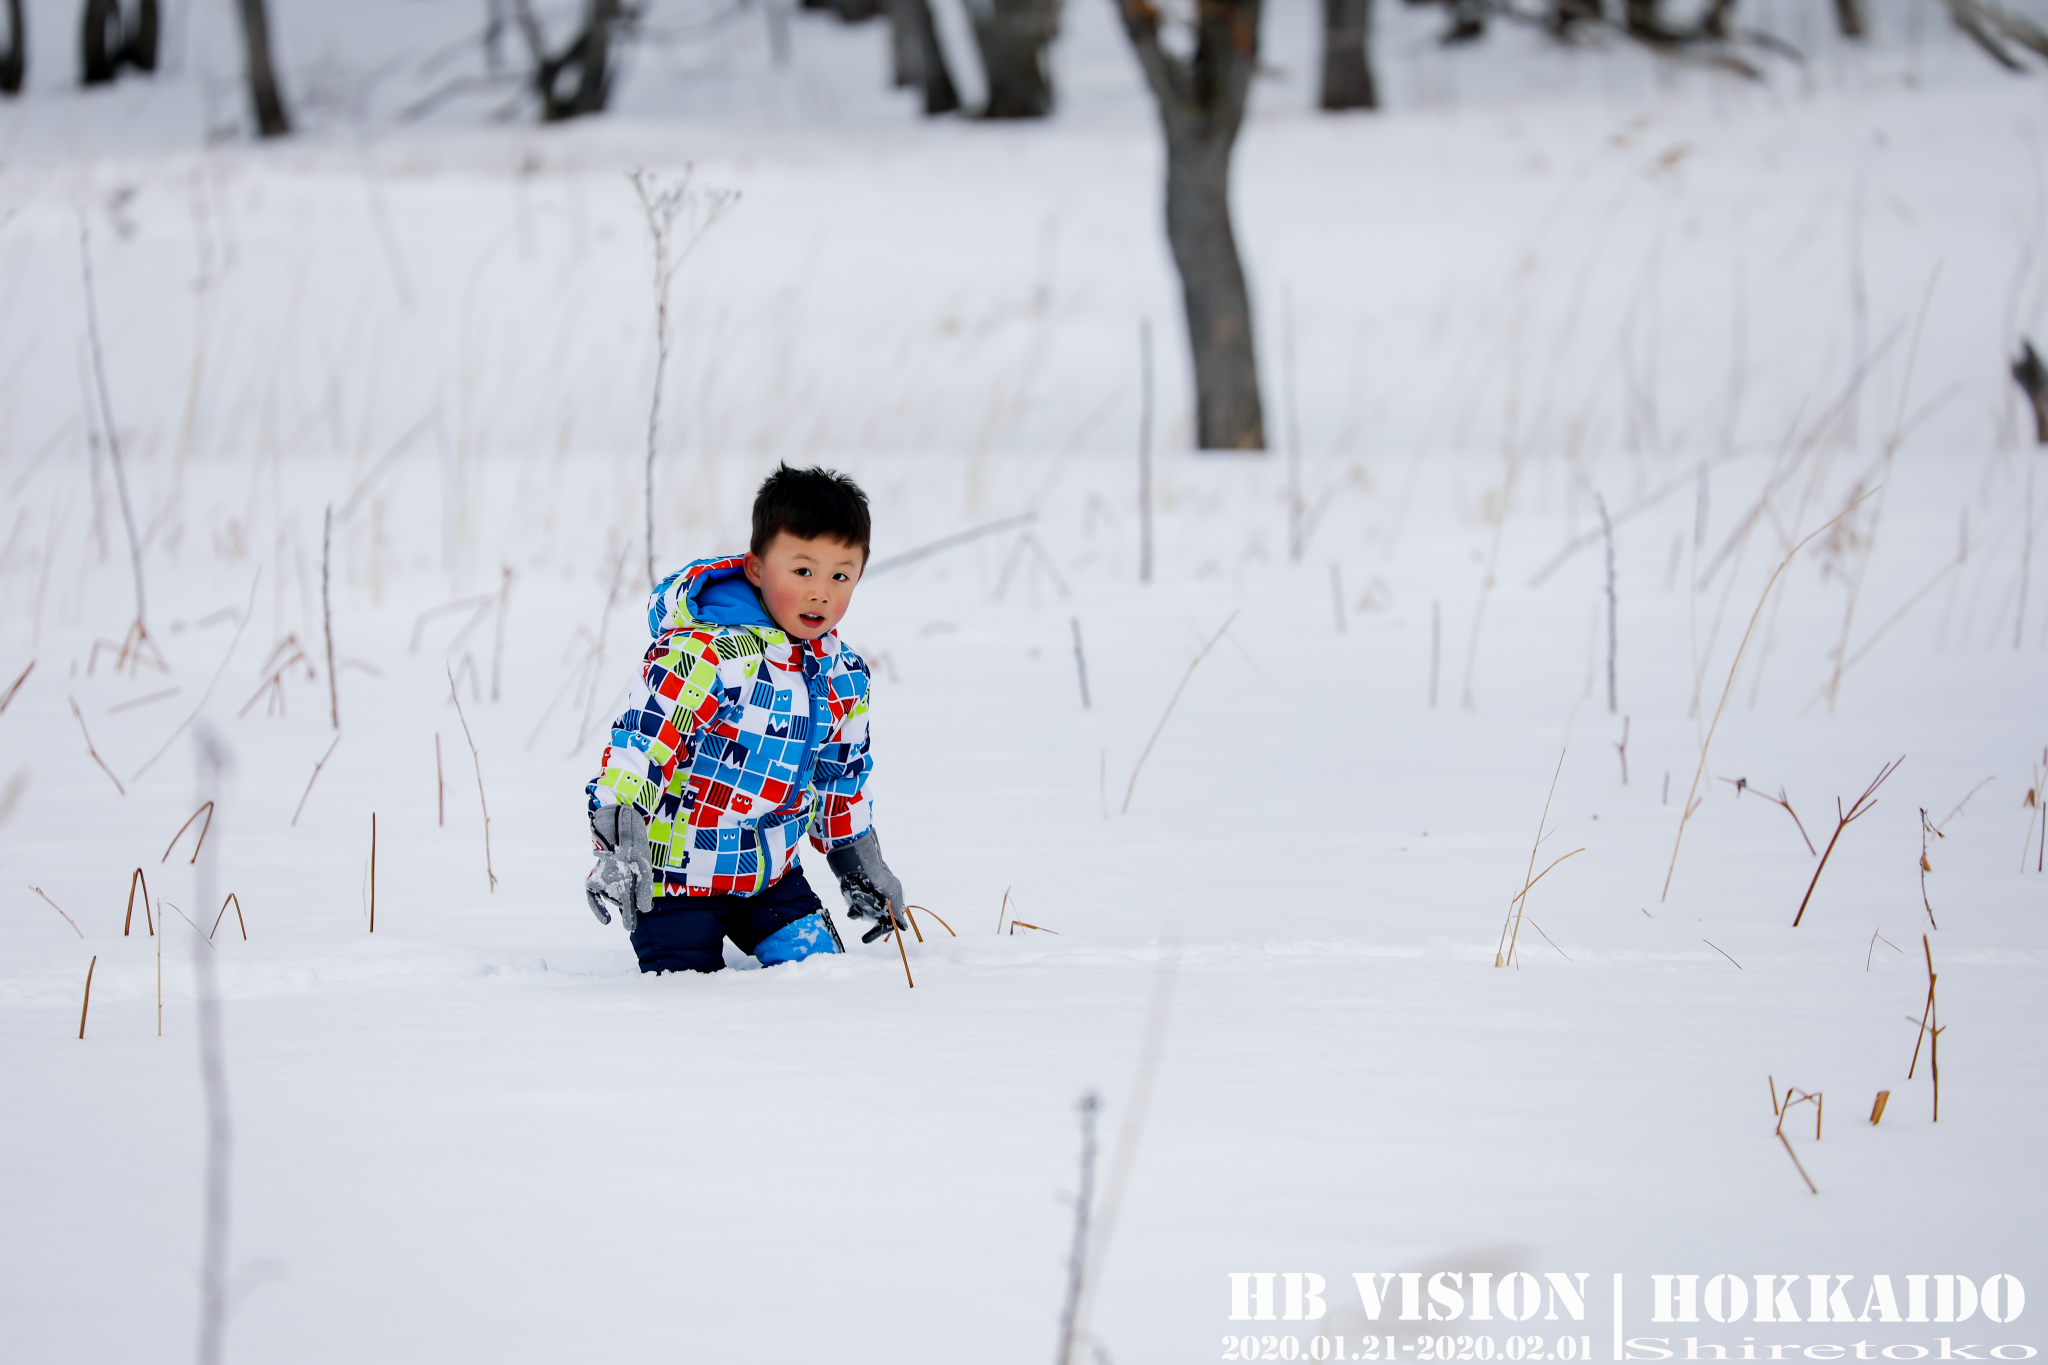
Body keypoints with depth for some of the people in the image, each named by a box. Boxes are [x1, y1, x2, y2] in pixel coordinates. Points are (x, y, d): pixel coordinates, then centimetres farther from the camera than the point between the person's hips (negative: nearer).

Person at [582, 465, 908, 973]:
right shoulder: (705, 654, -24)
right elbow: (641, 738, -31)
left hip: (771, 873, 7)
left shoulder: (844, 678, 2)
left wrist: (861, 868, 22)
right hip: (678, 870, -6)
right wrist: (619, 844, -39)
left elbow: (840, 778, 17)